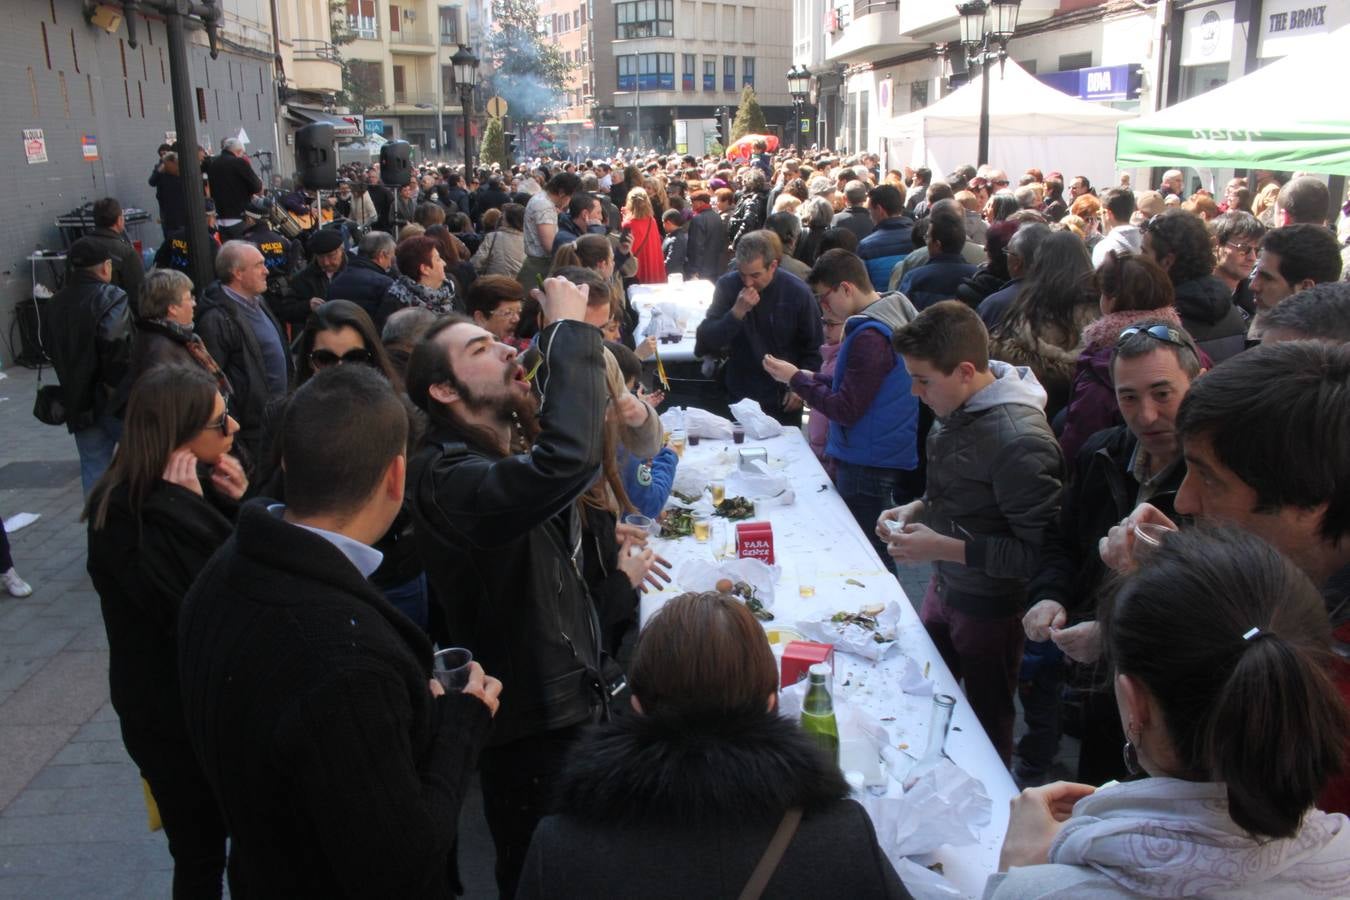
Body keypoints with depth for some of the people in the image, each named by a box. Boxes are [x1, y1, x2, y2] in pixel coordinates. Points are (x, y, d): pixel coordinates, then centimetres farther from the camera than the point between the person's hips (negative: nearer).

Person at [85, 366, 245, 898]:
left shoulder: (198, 484, -4)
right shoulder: (125, 520, -23)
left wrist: (239, 505, -14)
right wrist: (190, 509, -28)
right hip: (175, 718, -7)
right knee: (201, 852, 13)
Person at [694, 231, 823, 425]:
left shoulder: (798, 293, -11)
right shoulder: (728, 285, -9)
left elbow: (813, 349, 0)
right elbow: (705, 341, -14)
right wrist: (737, 312, -26)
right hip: (740, 396, 1)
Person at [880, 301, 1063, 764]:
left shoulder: (1018, 440, -29)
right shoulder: (957, 408, -3)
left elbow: (1041, 552, -26)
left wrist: (945, 548, -27)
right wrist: (918, 508, -2)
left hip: (991, 607, -7)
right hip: (945, 586, 8)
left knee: (987, 726, 15)